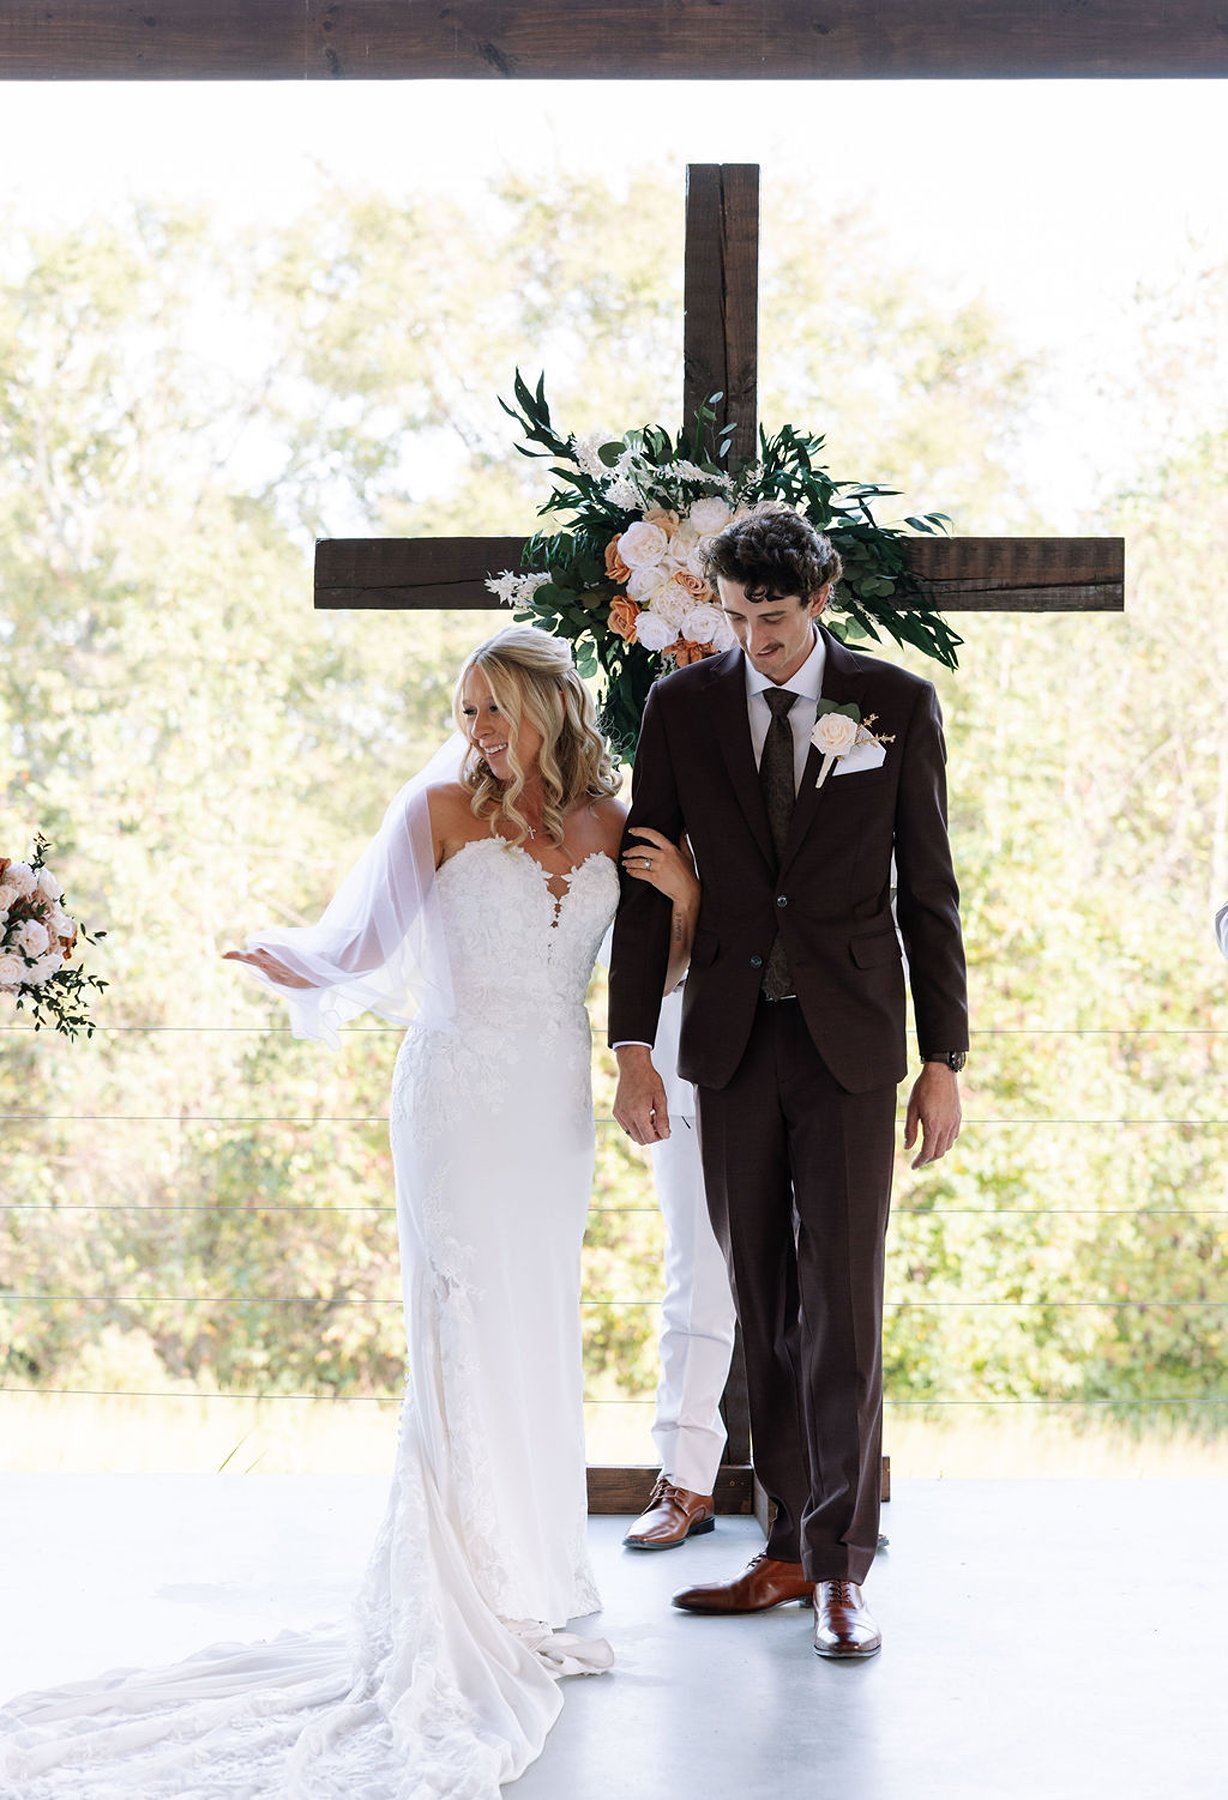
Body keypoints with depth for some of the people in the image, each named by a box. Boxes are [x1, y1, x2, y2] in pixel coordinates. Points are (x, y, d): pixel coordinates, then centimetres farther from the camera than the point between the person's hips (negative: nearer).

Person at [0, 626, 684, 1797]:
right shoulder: (443, 809, -3)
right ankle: (459, 1603, -2)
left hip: (555, 1105, 4)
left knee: (538, 1334, 7)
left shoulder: (611, 825, 7)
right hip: (461, 1095, -4)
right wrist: (288, 964, -24)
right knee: (467, 1334, -7)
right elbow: (367, 938, -5)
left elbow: (660, 968, 14)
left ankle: (521, 1590, 17)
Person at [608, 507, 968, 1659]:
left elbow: (930, 892, 3)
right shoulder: (682, 707, 5)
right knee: (763, 1307, 7)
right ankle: (790, 1549, 16)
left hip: (849, 1043, -2)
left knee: (840, 1305, -4)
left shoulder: (897, 705, 1)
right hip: (733, 1043, 2)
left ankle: (839, 1566, 3)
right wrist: (633, 1049, -1)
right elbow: (646, 881, 6)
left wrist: (944, 1062, 0)